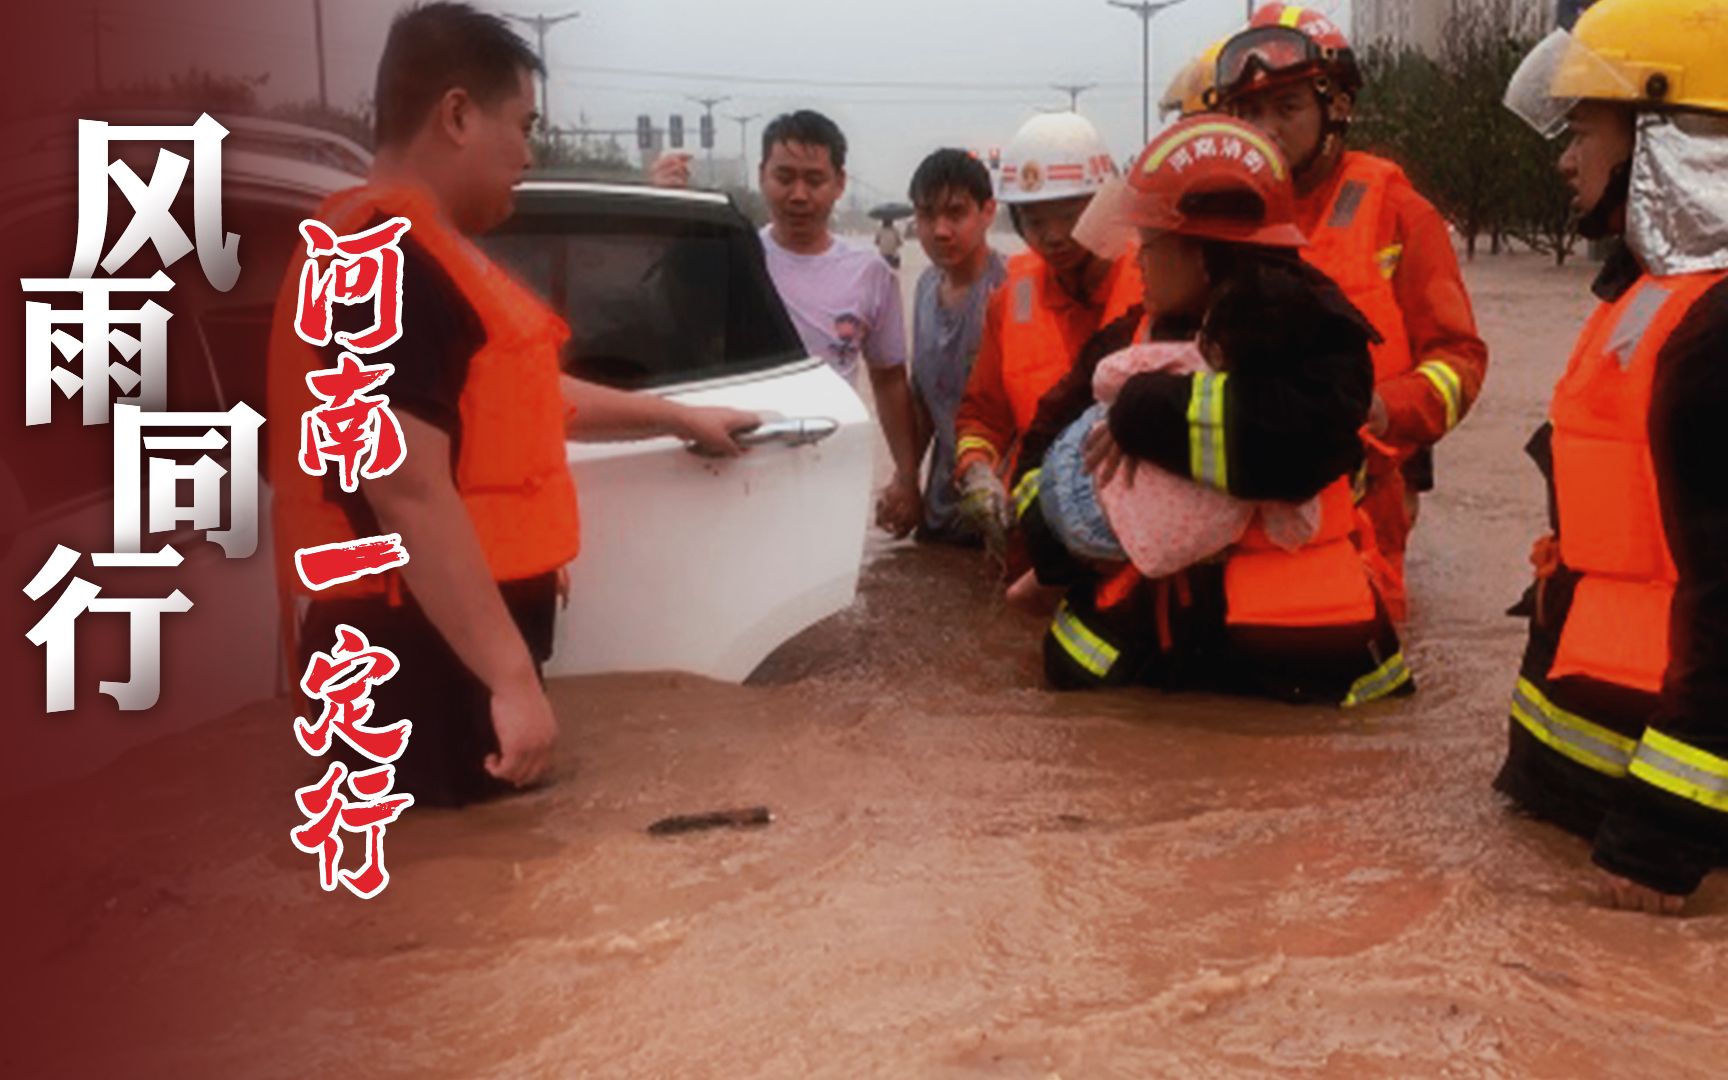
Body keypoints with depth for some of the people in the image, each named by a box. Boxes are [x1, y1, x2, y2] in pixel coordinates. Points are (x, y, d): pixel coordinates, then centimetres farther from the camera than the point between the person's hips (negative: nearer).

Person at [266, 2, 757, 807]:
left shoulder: (411, 250, 16)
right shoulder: (392, 262, -20)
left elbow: (514, 393, 27)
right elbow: (409, 491, -28)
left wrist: (677, 417, 32)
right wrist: (512, 675, -28)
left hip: (445, 642, 11)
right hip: (417, 651, -11)